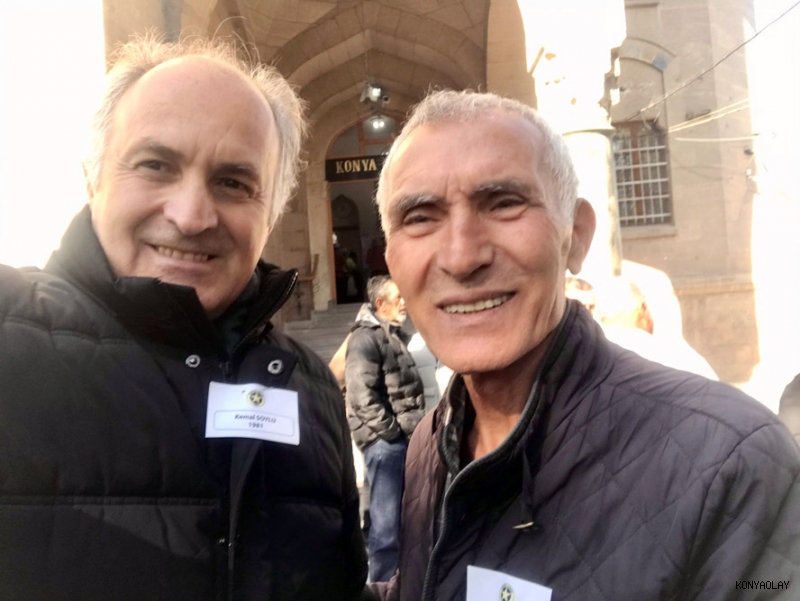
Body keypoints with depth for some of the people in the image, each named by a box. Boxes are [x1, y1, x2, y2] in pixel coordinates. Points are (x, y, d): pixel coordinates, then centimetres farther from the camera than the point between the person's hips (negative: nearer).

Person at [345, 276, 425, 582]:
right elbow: (361, 395, -19)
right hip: (384, 442, -9)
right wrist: (392, 431, -15)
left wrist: (415, 427, 13)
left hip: (405, 438, 9)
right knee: (386, 518, -2)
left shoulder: (396, 335, 16)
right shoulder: (366, 338, -12)